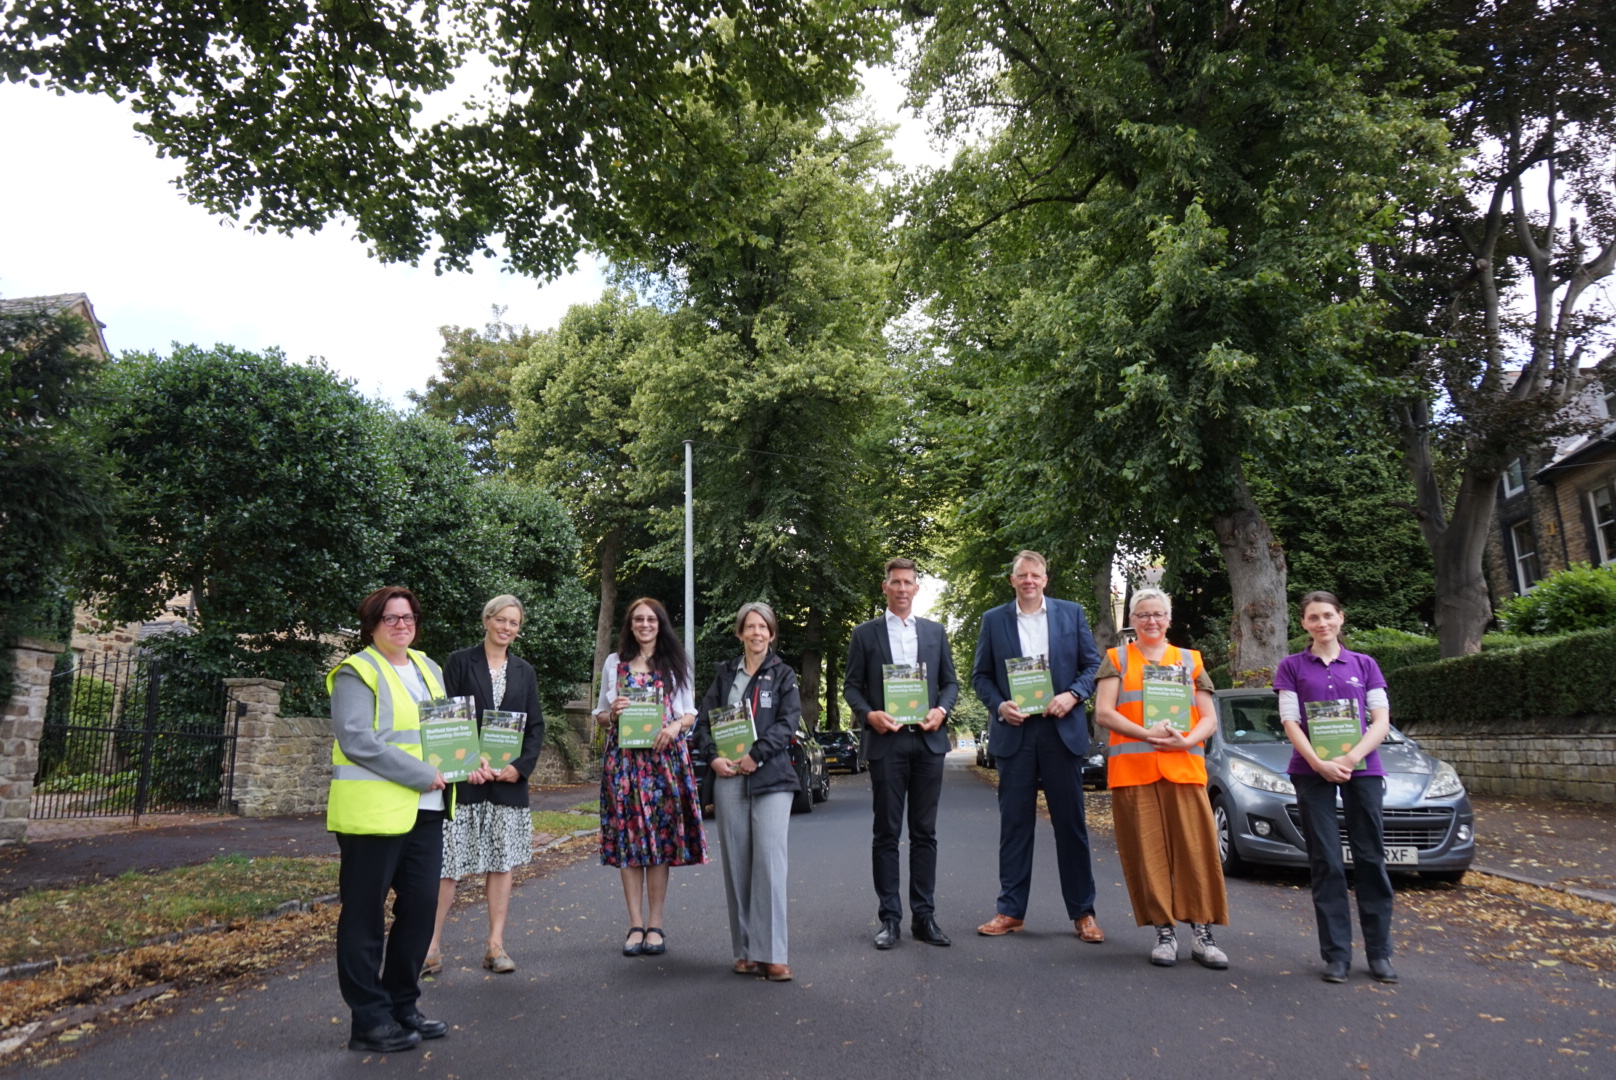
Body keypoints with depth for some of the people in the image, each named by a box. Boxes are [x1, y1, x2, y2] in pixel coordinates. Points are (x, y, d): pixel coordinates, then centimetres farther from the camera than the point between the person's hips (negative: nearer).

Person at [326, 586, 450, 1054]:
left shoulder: (428, 669, 15)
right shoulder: (357, 672, -8)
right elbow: (357, 741, -18)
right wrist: (422, 774, -18)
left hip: (425, 810, 7)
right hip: (372, 811, -7)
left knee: (420, 907, 11)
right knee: (365, 916, 4)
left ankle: (402, 1006, 26)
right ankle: (369, 1022, 16)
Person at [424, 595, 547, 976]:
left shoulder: (524, 672, 11)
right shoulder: (459, 663, 1)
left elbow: (536, 727, 10)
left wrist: (520, 766, -6)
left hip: (509, 778, 3)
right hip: (464, 777, -3)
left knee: (502, 861, 6)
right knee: (449, 862, -2)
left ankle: (496, 944, 15)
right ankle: (431, 944, 10)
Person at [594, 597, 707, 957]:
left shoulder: (676, 663, 10)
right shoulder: (614, 663, 11)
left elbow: (690, 712, 10)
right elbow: (600, 714, 13)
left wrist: (676, 726, -11)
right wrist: (612, 713, -9)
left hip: (665, 756, 0)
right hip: (624, 759, 1)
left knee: (661, 836, -1)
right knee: (628, 837, 0)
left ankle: (656, 925, 8)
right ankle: (635, 925, 9)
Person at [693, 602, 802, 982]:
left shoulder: (783, 674, 7)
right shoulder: (724, 674, 15)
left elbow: (788, 722, -4)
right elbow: (703, 719, 11)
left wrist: (756, 755, -13)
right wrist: (713, 757, -6)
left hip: (771, 778, -3)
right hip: (728, 778, 3)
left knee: (770, 860, -10)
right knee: (736, 864, 5)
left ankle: (771, 954, -5)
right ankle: (744, 950, 14)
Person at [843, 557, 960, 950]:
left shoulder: (935, 631, 12)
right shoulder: (865, 633, 6)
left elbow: (951, 682, 14)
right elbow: (851, 686, 6)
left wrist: (941, 710, -5)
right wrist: (868, 714, -12)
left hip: (928, 740, 2)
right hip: (886, 741, -2)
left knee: (925, 832, 7)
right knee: (886, 833, 2)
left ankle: (924, 916, 15)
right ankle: (889, 918, 10)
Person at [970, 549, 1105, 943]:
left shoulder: (1071, 613, 6)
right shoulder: (993, 620, 7)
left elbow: (1094, 664, 6)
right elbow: (980, 675, 8)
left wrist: (1072, 695, -11)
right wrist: (998, 705, -8)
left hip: (1062, 729, 0)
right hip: (1014, 732, 0)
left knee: (1071, 822, 5)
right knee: (1014, 823, 6)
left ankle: (1083, 913, 15)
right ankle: (1011, 910, 15)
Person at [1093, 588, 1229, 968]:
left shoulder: (1190, 660, 17)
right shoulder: (1117, 659, 12)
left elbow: (1209, 718, 11)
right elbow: (1103, 713, 1)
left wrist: (1186, 740, -10)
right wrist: (1146, 733, -13)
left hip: (1184, 768, 1)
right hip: (1132, 769, -1)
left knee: (1196, 849, -4)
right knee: (1148, 852, -2)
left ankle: (1202, 934, 5)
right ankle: (1164, 933, 7)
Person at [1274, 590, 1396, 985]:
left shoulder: (1364, 665, 10)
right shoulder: (1292, 667, 6)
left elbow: (1381, 720, 3)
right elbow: (1290, 721, -1)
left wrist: (1352, 757, -13)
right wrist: (1318, 763, -14)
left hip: (1362, 769, 1)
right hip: (1313, 771, -1)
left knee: (1371, 858, 3)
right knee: (1326, 863, 1)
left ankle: (1379, 952, 13)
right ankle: (1336, 954, 6)